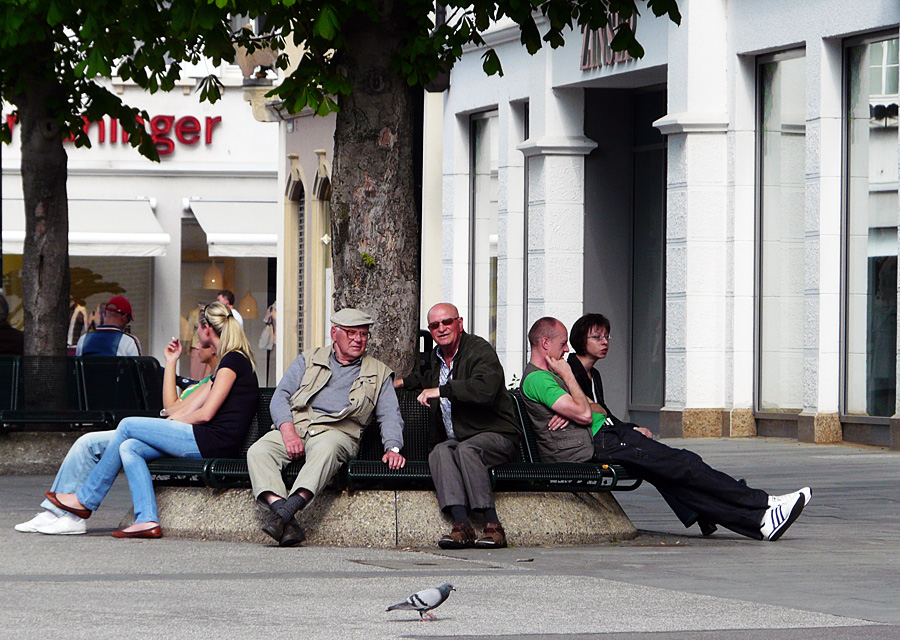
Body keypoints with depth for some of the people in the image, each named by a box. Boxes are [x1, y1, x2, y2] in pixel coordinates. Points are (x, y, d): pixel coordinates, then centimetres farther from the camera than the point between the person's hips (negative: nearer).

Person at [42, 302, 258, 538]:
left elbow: (205, 414, -14)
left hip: (215, 441, -10)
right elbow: (192, 407, 23)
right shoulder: (231, 360, 24)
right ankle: (147, 519, -10)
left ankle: (85, 499, 5)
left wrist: (173, 422, 2)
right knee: (129, 447, 2)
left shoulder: (233, 360, -9)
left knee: (128, 426, -3)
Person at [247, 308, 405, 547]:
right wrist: (288, 431, -10)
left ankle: (285, 513, -50)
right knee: (258, 451, -29)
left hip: (336, 431, -2)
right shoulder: (308, 361, 21)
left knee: (326, 449, -40)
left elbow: (390, 416, 12)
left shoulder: (379, 373, 21)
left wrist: (392, 448, -10)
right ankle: (284, 517, -44)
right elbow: (280, 397, 10)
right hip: (294, 426, 2)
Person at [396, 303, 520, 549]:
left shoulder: (480, 350, -7)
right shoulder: (438, 356, 18)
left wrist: (441, 391, -25)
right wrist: (404, 382, 34)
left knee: (466, 449, -37)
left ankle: (492, 525, -37)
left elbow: (485, 389, -28)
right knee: (440, 452, -29)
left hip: (496, 436, -6)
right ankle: (461, 524, -44)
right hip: (456, 439, 6)